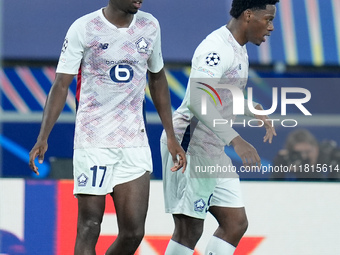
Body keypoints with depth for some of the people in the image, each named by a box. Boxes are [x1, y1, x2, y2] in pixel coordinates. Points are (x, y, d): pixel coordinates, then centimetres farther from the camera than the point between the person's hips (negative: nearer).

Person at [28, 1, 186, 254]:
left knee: (134, 233, -3)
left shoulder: (150, 27, 8)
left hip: (135, 143, 4)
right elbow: (61, 84, -6)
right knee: (89, 229, -5)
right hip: (92, 142, -4)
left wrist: (171, 137, 18)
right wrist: (43, 138, -16)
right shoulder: (83, 29, -5)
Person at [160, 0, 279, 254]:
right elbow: (197, 101, -33)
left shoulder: (238, 50, 14)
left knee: (236, 223, 5)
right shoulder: (217, 49, -19)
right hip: (189, 146, -10)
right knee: (190, 230, -7)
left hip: (213, 152, 10)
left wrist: (254, 112, 28)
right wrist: (235, 140, -38)